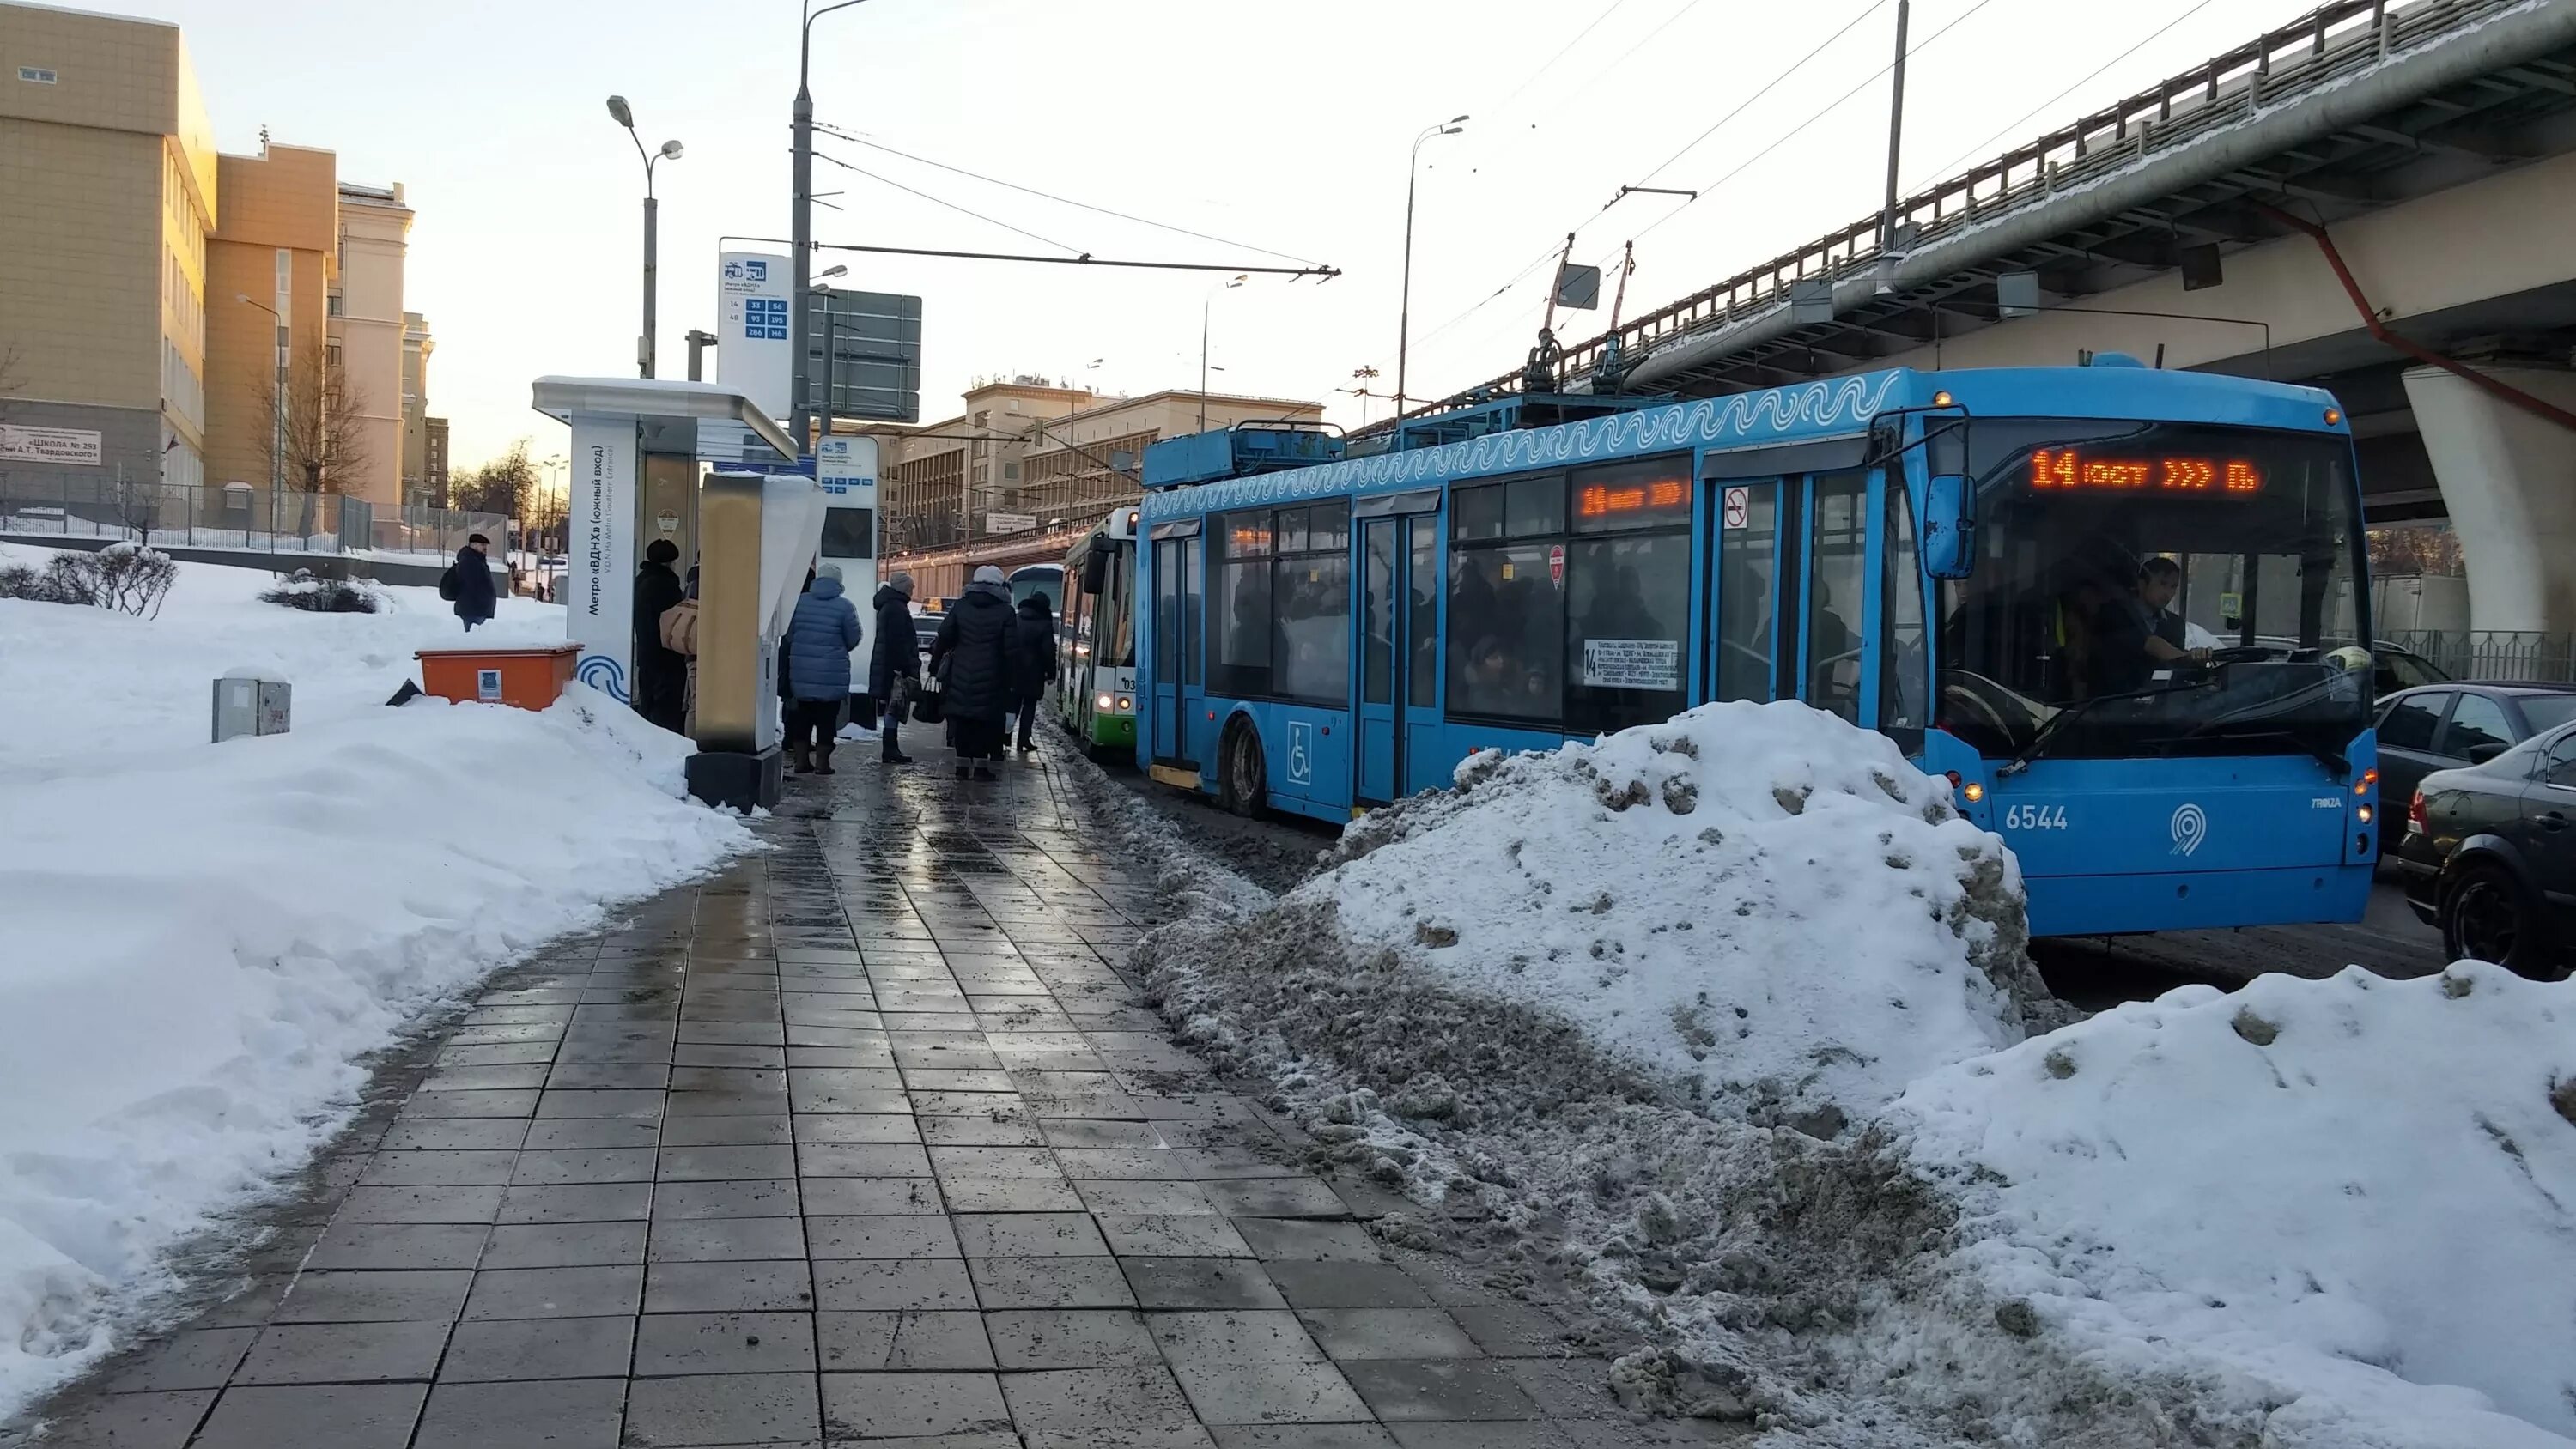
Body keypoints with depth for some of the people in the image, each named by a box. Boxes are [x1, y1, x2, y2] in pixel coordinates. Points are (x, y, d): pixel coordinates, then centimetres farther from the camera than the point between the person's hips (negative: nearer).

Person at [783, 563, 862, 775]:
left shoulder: (799, 601, 0)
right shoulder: (845, 607, -10)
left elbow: (788, 635, 7)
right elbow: (853, 639, -3)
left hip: (801, 672, 3)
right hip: (832, 675, -3)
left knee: (802, 715, 13)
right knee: (827, 718, 4)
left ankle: (801, 760, 16)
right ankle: (822, 762, 5)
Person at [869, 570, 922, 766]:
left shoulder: (888, 606, 18)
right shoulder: (897, 608, -15)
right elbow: (900, 643, -21)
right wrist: (907, 670, -21)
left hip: (885, 667, 10)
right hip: (895, 667, -10)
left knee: (891, 710, 12)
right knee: (893, 710, -7)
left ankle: (890, 750, 15)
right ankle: (890, 751, -6)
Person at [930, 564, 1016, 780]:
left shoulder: (961, 607, 4)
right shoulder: (1005, 612, -5)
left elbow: (944, 638, 4)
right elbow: (1010, 650, -6)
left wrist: (935, 665, 13)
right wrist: (1010, 679, 0)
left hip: (962, 675, 3)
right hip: (990, 678, -3)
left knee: (962, 719, 9)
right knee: (986, 720, 4)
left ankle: (962, 763, 11)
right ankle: (980, 765, 3)